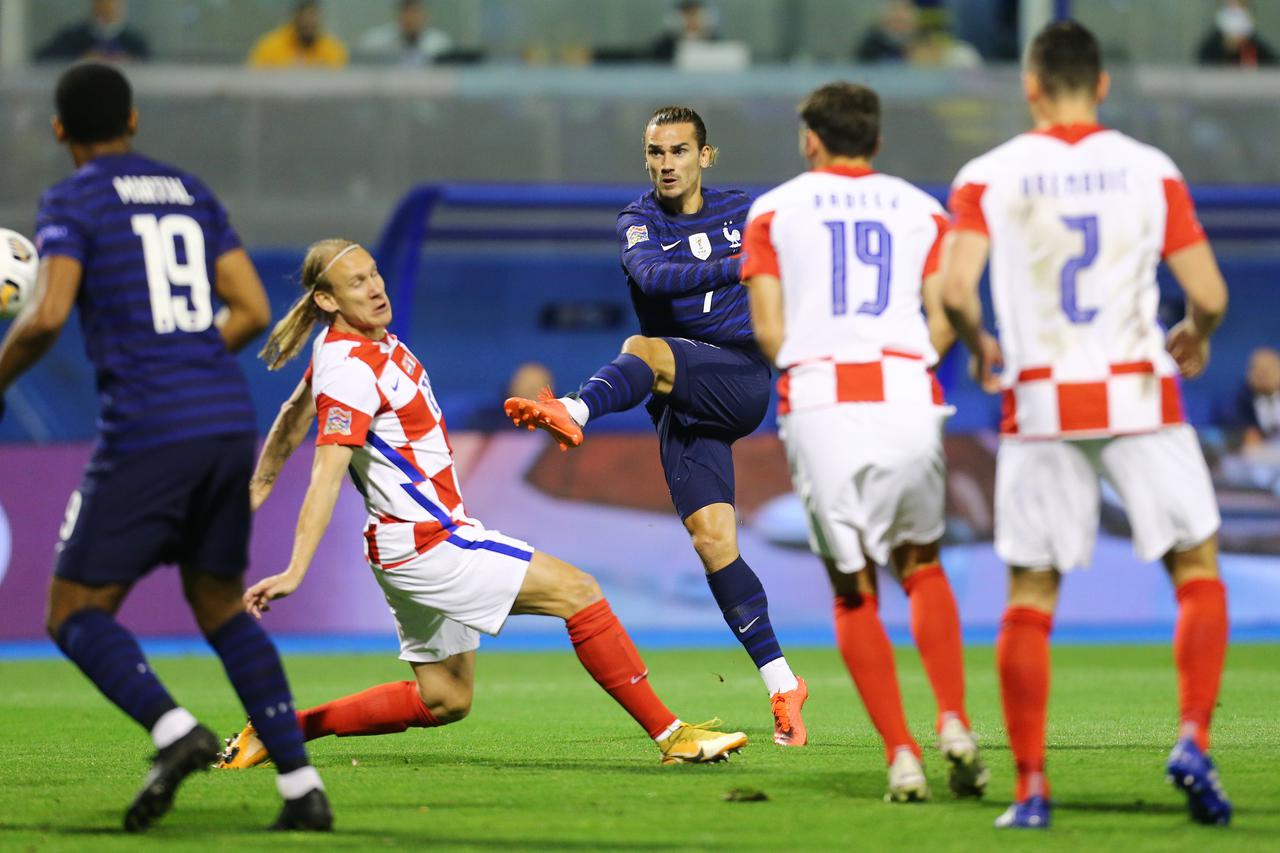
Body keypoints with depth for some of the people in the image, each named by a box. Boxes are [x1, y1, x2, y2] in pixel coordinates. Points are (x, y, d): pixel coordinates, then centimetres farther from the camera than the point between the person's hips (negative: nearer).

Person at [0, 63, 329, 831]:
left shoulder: (73, 202, 0)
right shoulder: (190, 193, 18)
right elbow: (254, 312, 13)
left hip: (146, 432, -6)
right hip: (231, 421, 6)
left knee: (75, 615, 4)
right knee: (221, 608, 20)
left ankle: (175, 731, -23)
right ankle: (302, 786, 6)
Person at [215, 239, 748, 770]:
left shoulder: (369, 341, 9)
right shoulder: (349, 371, -20)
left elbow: (296, 412, 23)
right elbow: (326, 477, -28)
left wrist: (259, 487, 33)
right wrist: (294, 573, -34)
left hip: (426, 539, 11)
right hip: (426, 543, -11)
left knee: (443, 701, 16)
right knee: (577, 590, -11)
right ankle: (671, 736, -8)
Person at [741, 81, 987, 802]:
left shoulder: (773, 211, 12)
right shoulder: (922, 210, 14)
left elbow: (768, 329, 4)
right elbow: (944, 321, 4)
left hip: (818, 401, -1)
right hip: (907, 400, 1)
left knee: (855, 592, 8)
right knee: (922, 567, 20)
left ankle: (902, 754, -3)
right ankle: (954, 723, 2)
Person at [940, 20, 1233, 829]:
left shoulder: (988, 177, 0)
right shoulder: (1150, 170, 0)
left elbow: (955, 289, -13)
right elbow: (1210, 293, -3)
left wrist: (981, 350, 8)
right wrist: (1195, 338, 19)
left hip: (1042, 403, 1)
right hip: (1139, 396, 0)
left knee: (1030, 596, 8)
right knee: (1198, 570, 12)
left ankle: (1031, 787, 4)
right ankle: (1194, 740, -5)